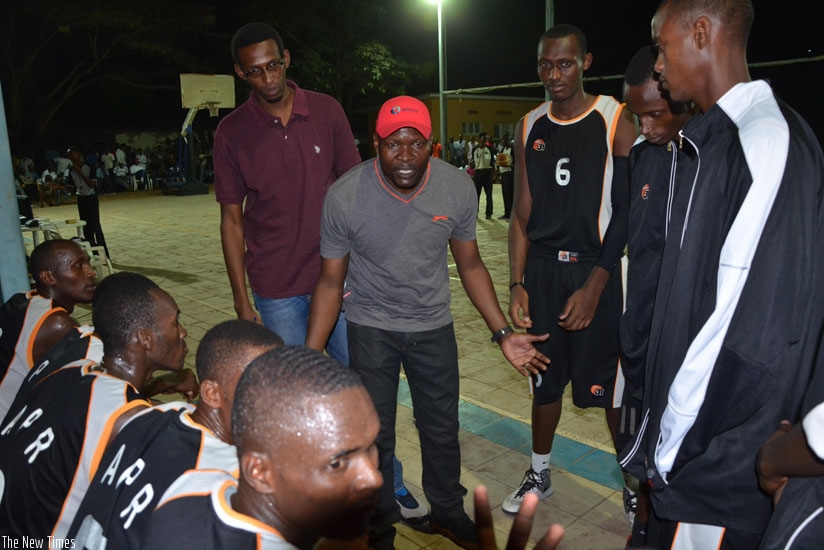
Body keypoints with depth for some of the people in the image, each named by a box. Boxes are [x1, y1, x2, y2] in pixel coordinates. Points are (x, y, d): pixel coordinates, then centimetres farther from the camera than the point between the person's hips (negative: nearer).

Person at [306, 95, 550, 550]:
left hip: (434, 326, 2)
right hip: (371, 328, -2)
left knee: (442, 430, 15)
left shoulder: (458, 189, -14)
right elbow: (331, 281, -11)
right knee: (374, 434, 9)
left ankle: (447, 511, 43)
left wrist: (503, 333, -5)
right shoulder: (344, 197, -20)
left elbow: (470, 265, -1)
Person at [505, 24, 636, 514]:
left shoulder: (616, 121, -5)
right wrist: (518, 284, 1)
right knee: (545, 379, 14)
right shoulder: (530, 128, 8)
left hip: (596, 269, -4)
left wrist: (595, 285, -14)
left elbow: (626, 211, -8)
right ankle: (540, 475, 33)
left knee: (611, 385, 3)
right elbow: (523, 212, 8)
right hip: (541, 269, 4)